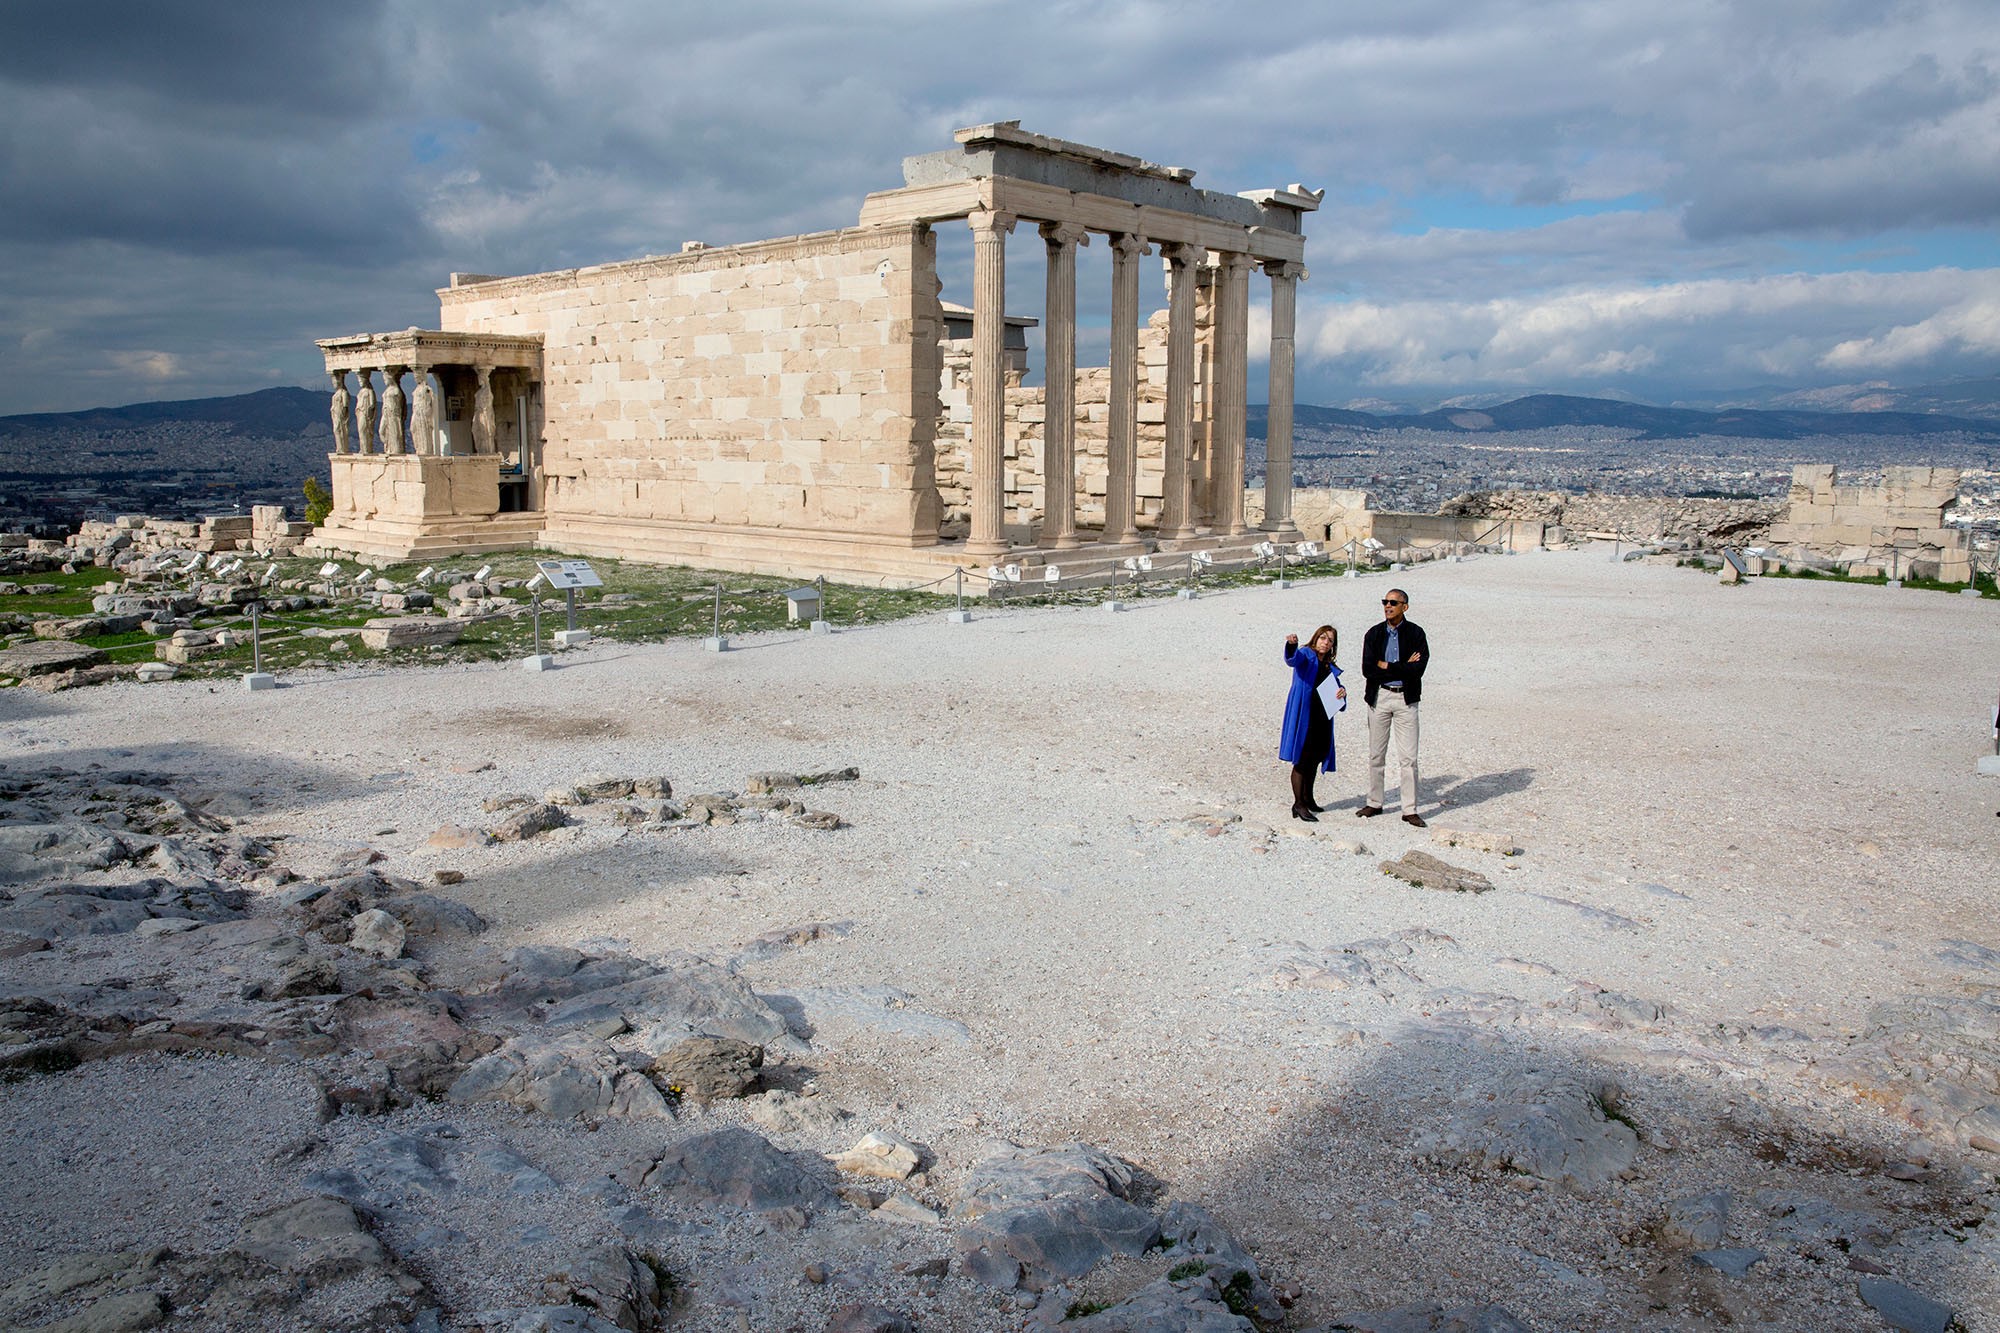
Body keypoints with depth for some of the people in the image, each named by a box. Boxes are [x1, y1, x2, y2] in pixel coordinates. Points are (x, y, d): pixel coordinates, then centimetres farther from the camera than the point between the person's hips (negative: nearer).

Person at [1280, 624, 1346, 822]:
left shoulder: (1331, 668, 19)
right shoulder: (1306, 655, -1)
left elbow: (1336, 688, 19)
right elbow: (1292, 659, -23)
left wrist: (1342, 691, -6)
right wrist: (1291, 645, -46)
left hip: (1322, 719, 7)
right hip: (1303, 716, -7)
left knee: (1316, 758, 13)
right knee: (1301, 759, -6)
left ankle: (1308, 799, 28)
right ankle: (1298, 805, -3)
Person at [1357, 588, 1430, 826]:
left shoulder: (1415, 634, -2)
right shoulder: (1374, 634, 4)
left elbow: (1418, 669, -15)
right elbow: (1367, 670, -8)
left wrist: (1385, 666, -11)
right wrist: (1403, 668, -12)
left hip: (1406, 699, -2)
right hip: (1379, 697, 2)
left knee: (1408, 757, -3)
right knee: (1376, 754, 9)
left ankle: (1410, 810, 2)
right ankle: (1374, 803, 20)